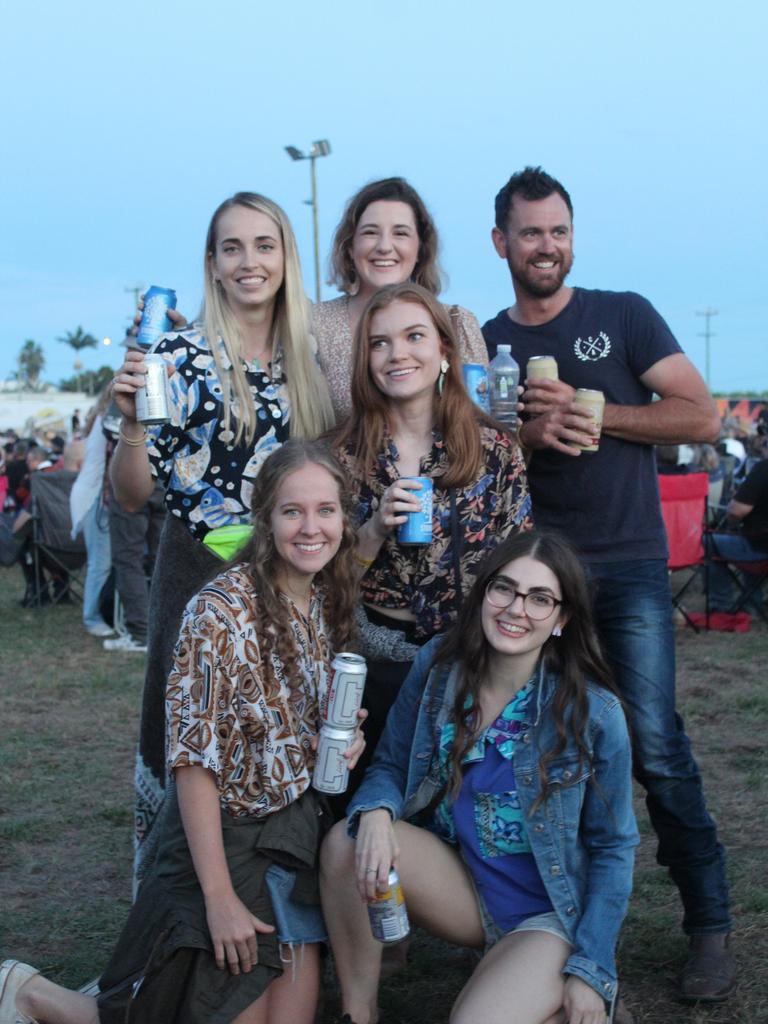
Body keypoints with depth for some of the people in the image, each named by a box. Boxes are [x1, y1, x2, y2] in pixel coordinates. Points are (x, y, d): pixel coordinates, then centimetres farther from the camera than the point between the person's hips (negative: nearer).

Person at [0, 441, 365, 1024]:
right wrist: (219, 897, -21)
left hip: (300, 834, 7)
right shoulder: (222, 611, -21)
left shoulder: (327, 602, 3)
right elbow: (195, 760, -20)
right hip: (227, 838, -7)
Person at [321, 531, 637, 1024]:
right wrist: (376, 812, -23)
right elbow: (391, 767, 2)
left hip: (549, 914, -3)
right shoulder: (438, 667, -9)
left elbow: (613, 848, -7)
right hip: (460, 886, 3)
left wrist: (591, 971, -11)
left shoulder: (595, 712, -17)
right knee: (346, 844, -24)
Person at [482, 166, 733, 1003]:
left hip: (627, 565, -3)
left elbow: (702, 417, -3)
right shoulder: (486, 345, 12)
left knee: (653, 743, -10)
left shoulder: (624, 316, 5)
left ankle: (710, 925, 1)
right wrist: (530, 433, -10)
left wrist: (590, 412, -11)